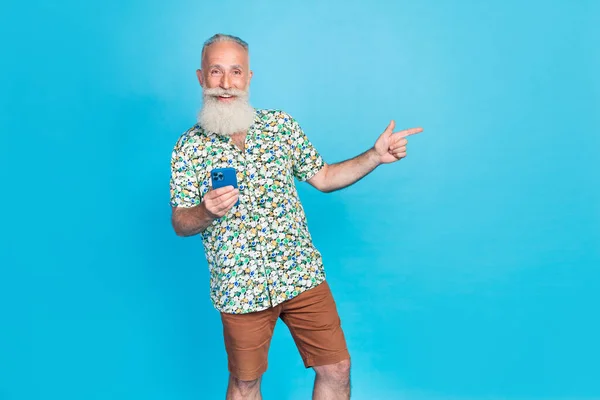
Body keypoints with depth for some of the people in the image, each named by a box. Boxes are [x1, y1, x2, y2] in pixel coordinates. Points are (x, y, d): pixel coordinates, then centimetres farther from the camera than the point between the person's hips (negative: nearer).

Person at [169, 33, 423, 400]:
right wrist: (206, 211, -23)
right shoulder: (189, 146, -3)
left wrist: (376, 156, -1)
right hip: (239, 288, -1)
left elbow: (324, 178, 9)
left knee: (337, 369, 10)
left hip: (302, 275, 2)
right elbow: (180, 223, -1)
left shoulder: (282, 124, 2)